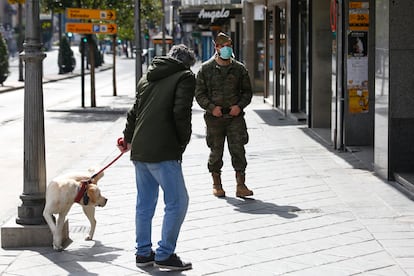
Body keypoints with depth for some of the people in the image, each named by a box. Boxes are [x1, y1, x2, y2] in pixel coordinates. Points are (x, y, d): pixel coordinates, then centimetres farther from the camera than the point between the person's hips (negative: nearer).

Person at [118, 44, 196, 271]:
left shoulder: (147, 77, 19)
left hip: (139, 150, 8)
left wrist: (128, 138, 41)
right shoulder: (185, 77, -2)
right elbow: (181, 113, -14)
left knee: (145, 203, 16)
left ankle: (143, 252, 23)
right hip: (163, 152, -8)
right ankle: (164, 254, -2)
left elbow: (135, 111, 27)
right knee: (177, 203, -2)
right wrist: (183, 142, -1)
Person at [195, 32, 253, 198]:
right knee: (216, 151, 6)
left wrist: (239, 105, -5)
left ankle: (240, 185, -2)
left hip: (235, 116, 1)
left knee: (238, 150, -6)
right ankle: (216, 185, 19)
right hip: (214, 116, -1)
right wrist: (211, 107, -12)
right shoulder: (206, 69, 2)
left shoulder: (239, 69, 7)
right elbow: (199, 93, 2)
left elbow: (247, 91, 13)